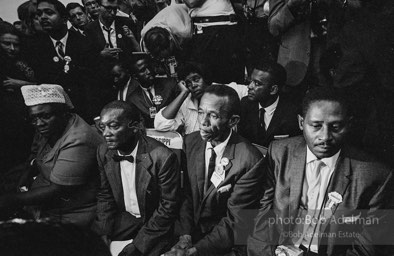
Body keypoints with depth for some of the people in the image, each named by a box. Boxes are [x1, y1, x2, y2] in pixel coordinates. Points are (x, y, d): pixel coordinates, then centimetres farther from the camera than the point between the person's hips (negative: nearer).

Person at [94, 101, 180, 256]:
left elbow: (168, 207, -17)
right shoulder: (104, 153, -6)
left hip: (156, 223, -4)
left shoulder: (163, 157, -25)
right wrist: (103, 235, -8)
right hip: (125, 219, 4)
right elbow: (105, 196, 4)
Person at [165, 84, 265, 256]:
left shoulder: (249, 160, -20)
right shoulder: (191, 141, -5)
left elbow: (235, 221, -15)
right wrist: (185, 236, -10)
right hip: (193, 230, 4)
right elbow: (187, 195, 2)